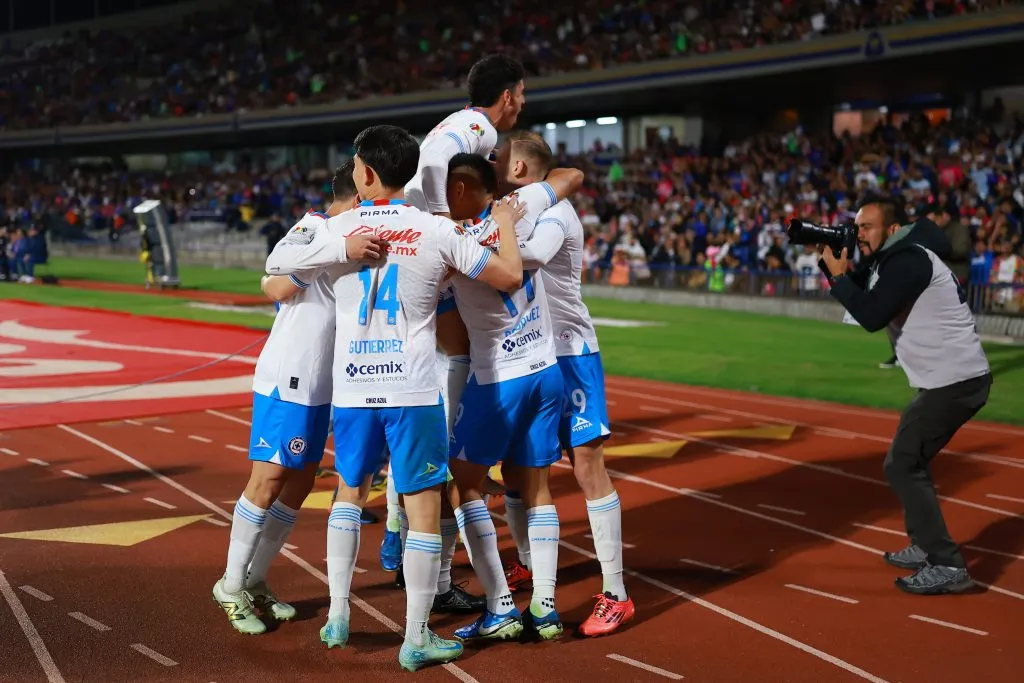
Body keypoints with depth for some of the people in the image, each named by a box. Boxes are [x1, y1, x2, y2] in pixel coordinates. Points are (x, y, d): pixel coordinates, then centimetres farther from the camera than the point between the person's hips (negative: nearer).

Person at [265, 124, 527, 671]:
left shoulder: (337, 230, 0)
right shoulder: (437, 230, -4)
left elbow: (274, 263, 13)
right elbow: (510, 278, 1)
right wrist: (507, 226, 16)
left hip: (352, 388, 3)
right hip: (413, 390, -3)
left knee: (350, 491, 23)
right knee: (424, 508, 5)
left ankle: (337, 615, 22)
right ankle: (416, 639, 8)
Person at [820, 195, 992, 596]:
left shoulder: (908, 260, -16)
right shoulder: (891, 259, 15)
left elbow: (872, 317, -23)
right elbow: (861, 296, 18)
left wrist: (837, 275, -12)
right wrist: (832, 260, 4)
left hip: (954, 381, -11)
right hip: (953, 378, 11)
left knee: (901, 467, -8)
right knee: (911, 461, 22)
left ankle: (947, 566, -8)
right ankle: (924, 548, 31)